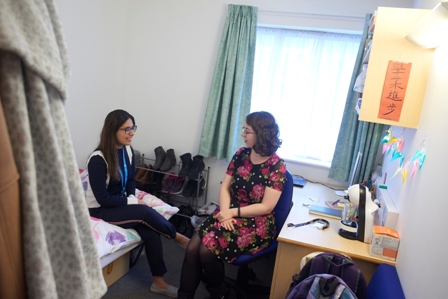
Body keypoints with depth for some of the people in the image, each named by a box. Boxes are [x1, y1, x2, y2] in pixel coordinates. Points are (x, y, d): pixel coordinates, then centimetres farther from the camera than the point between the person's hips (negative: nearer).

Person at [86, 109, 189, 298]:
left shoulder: (128, 150, -3)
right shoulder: (97, 159, -23)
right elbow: (102, 199, -21)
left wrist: (132, 198, -8)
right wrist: (132, 202, -18)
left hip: (120, 202, 6)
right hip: (100, 209, -6)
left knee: (150, 230, -19)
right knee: (145, 213, -28)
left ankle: (159, 282, -6)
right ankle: (178, 237, -3)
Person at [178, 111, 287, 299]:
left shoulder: (276, 167, -13)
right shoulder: (241, 154, 2)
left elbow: (266, 207, -15)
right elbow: (225, 187, 2)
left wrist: (233, 212, -17)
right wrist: (225, 212, -14)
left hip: (256, 224, -5)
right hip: (229, 214, 5)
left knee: (207, 250, -21)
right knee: (192, 248, -16)